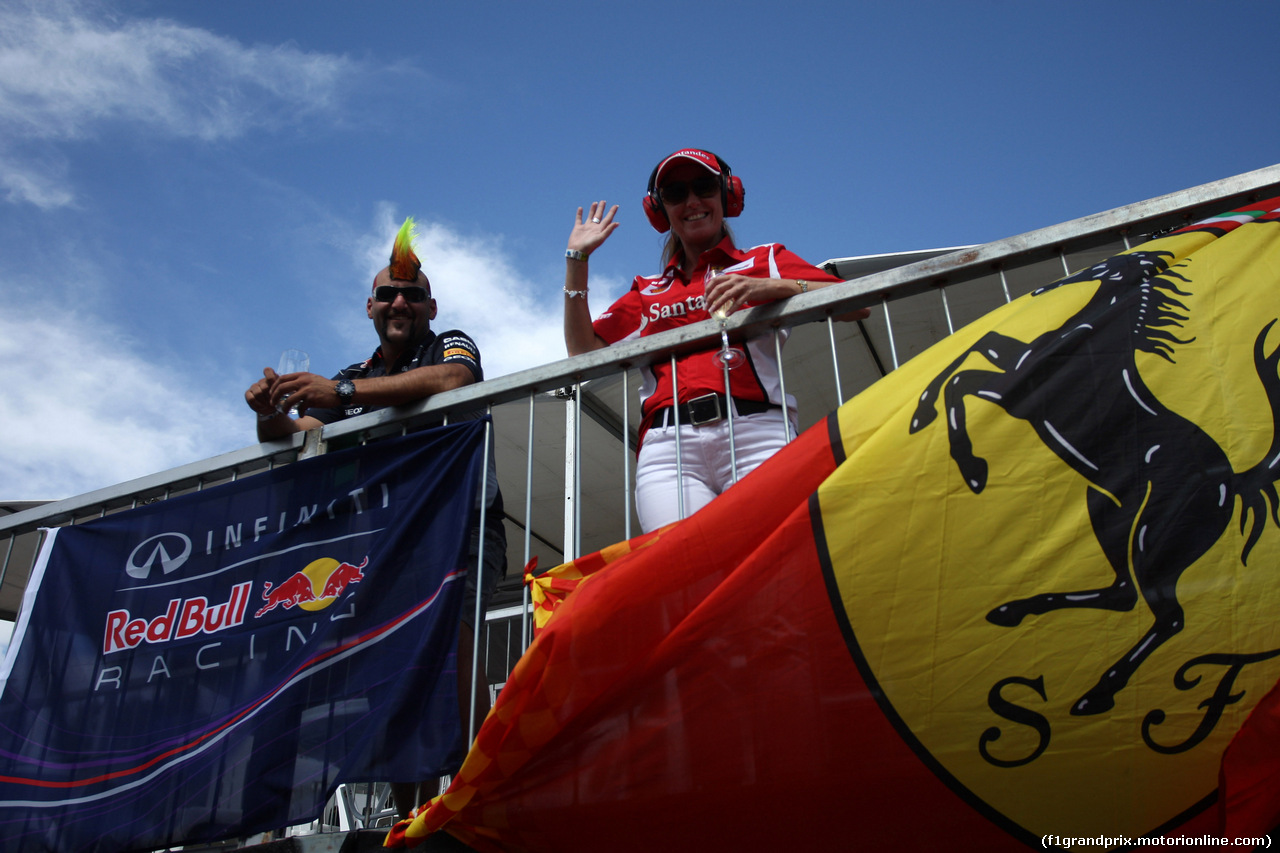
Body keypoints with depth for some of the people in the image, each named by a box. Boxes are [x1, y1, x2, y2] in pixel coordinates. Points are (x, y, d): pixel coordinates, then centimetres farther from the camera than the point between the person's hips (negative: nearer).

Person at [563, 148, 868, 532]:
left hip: (755, 432, -1)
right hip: (667, 446, 2)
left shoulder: (766, 261, 22)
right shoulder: (647, 292, 31)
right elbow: (584, 351, 21)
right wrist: (576, 260, 23)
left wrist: (773, 288, -8)